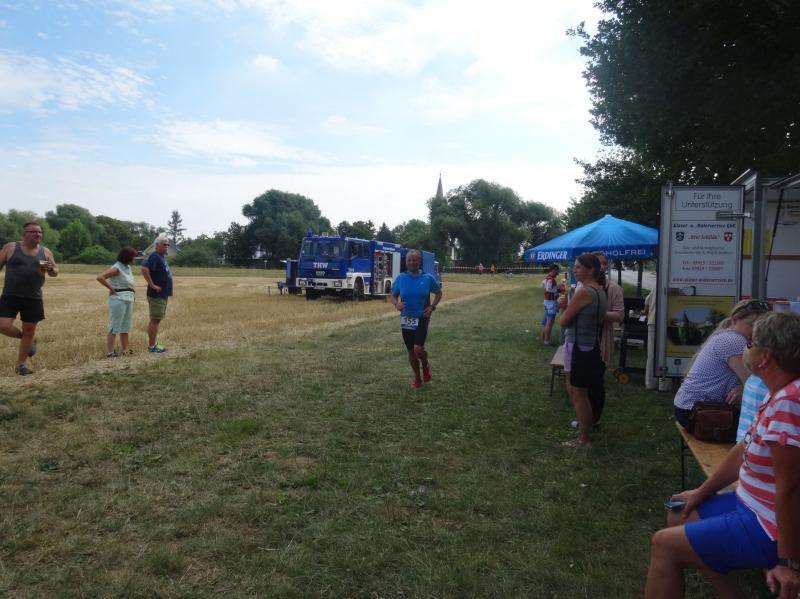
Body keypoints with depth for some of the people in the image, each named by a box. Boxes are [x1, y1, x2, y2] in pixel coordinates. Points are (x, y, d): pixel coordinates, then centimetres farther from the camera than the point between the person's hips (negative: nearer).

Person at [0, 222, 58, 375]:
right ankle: (26, 339, 19)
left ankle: (20, 365, 21)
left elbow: (55, 271, 10)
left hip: (33, 299, 2)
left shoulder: (45, 252, 6)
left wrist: (50, 269, -14)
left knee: (29, 331, 6)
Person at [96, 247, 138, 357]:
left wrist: (132, 288, 14)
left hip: (128, 299, 9)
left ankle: (124, 350, 21)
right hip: (118, 299, -9)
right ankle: (109, 352, -2)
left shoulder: (128, 267, 12)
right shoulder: (117, 268, -13)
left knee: (126, 327, 13)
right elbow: (100, 277, -23)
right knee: (114, 327, -5)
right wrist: (111, 289, -17)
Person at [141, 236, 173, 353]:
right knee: (155, 319, -5)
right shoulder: (154, 257, -15)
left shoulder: (162, 257, 15)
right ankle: (151, 346, -1)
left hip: (163, 294, 10)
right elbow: (144, 269, -29)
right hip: (156, 295, -10)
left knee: (157, 319, 14)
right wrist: (152, 285, -24)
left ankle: (154, 343, 22)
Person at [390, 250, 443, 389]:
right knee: (411, 351, 11)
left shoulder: (428, 278, -6)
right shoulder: (400, 278, -3)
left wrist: (432, 307, -6)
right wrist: (396, 304, -16)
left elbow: (438, 293, 9)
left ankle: (425, 365, 17)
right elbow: (393, 295, 6)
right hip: (406, 320, 2)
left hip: (422, 319, -2)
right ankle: (417, 377, 33)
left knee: (418, 349, -18)